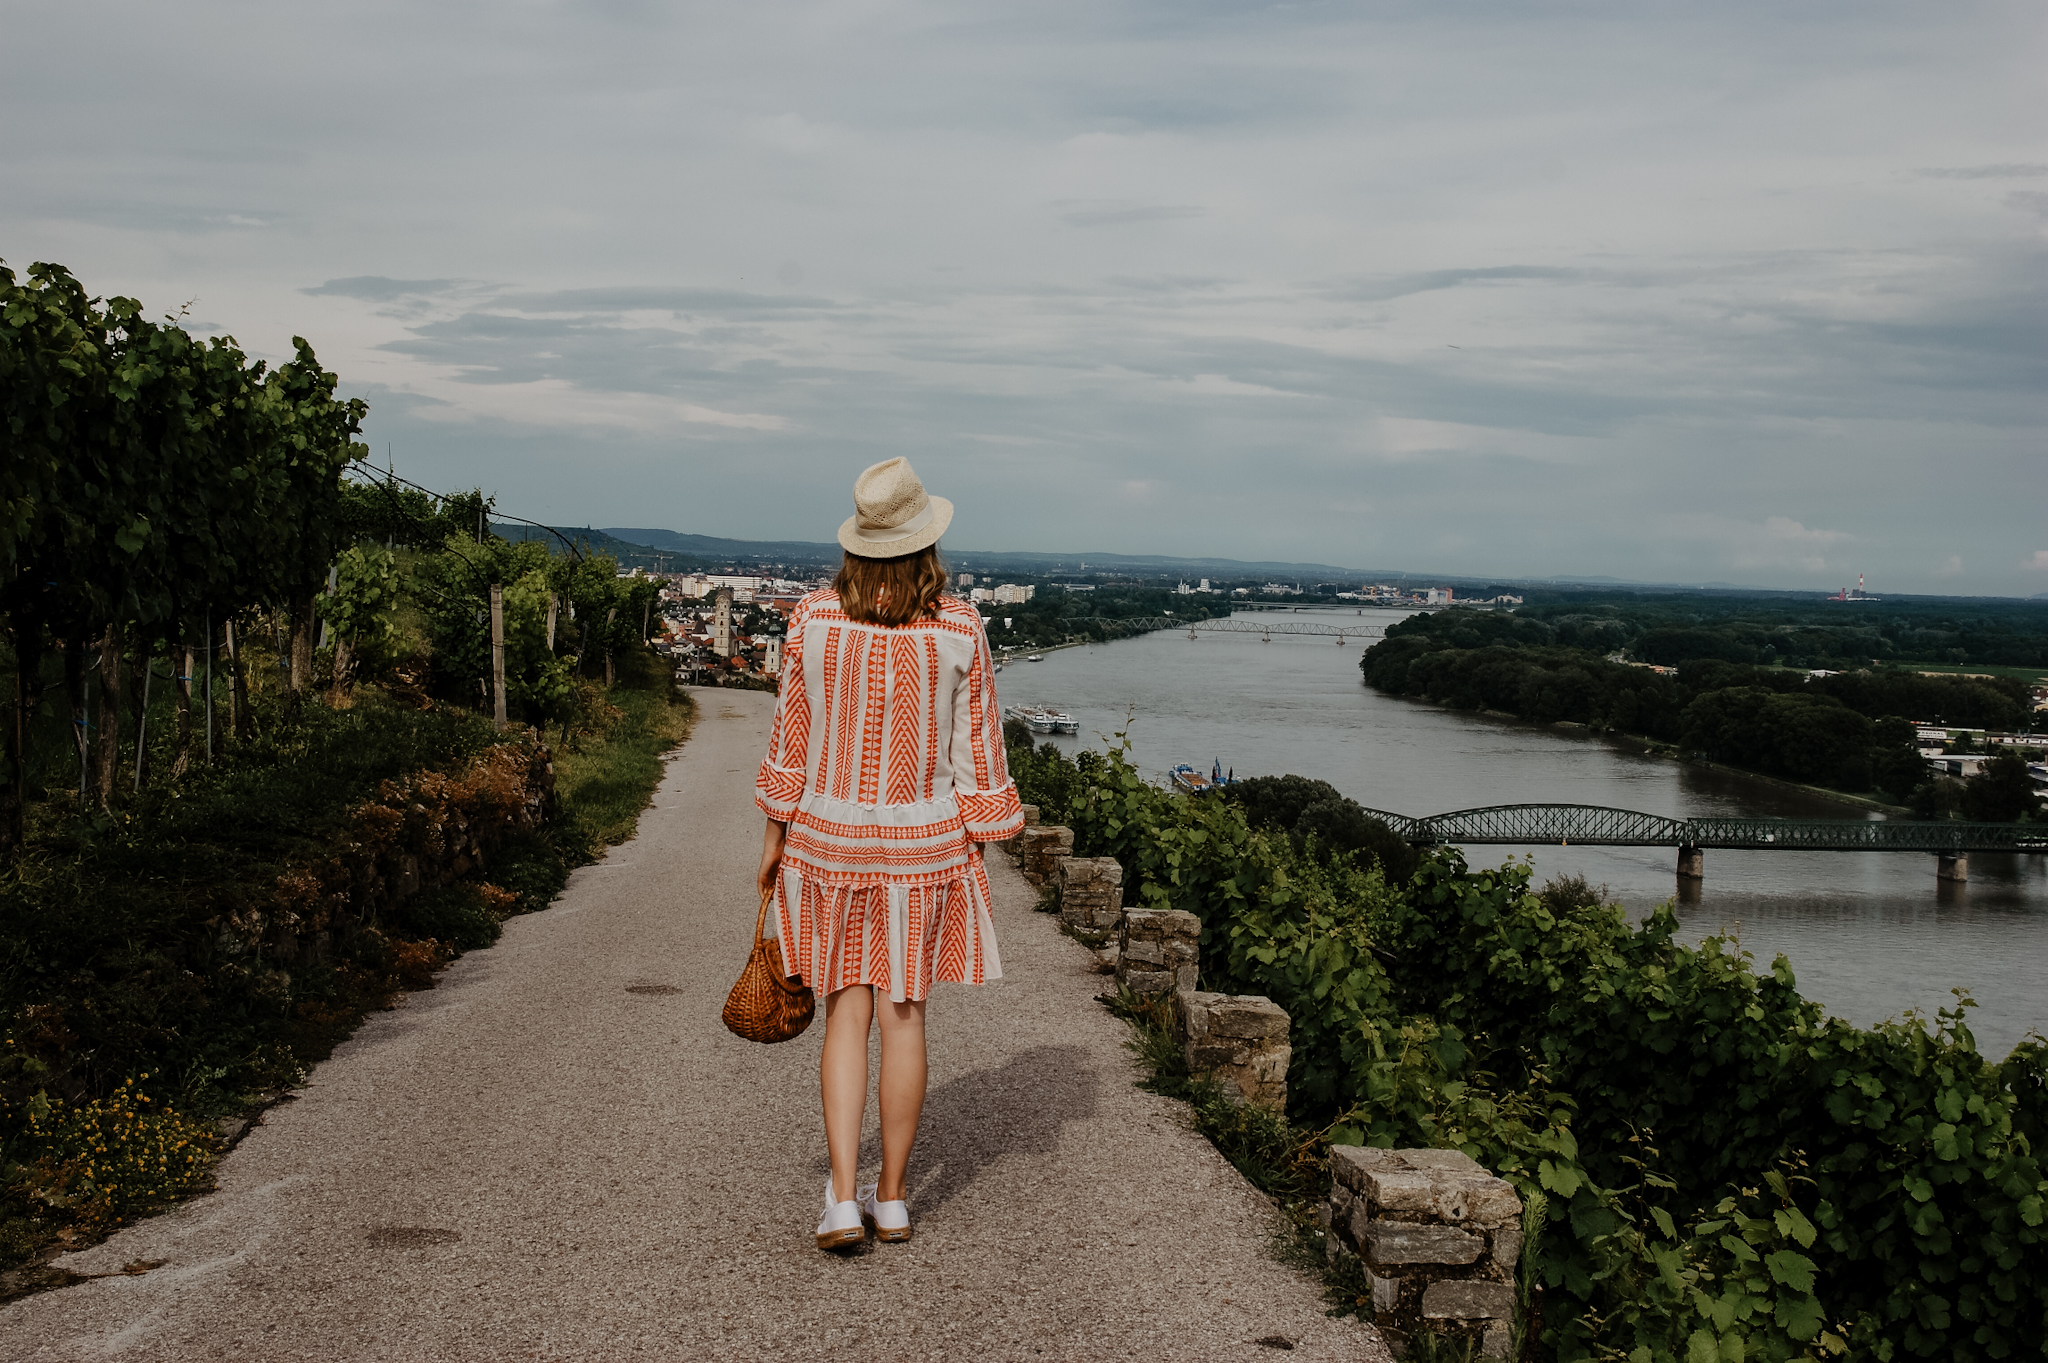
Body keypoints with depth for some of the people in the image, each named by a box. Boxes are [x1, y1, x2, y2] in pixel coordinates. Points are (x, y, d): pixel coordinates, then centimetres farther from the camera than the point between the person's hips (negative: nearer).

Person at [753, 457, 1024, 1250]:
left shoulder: (814, 620, -8)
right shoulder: (959, 631, -10)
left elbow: (791, 738, -1)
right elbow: (976, 751, -4)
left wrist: (773, 834, 10)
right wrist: (976, 851, 5)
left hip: (829, 836, 1)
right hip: (923, 842, 0)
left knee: (847, 1014, 8)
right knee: (904, 1015, 10)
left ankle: (842, 1201, 0)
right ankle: (891, 1198, 19)